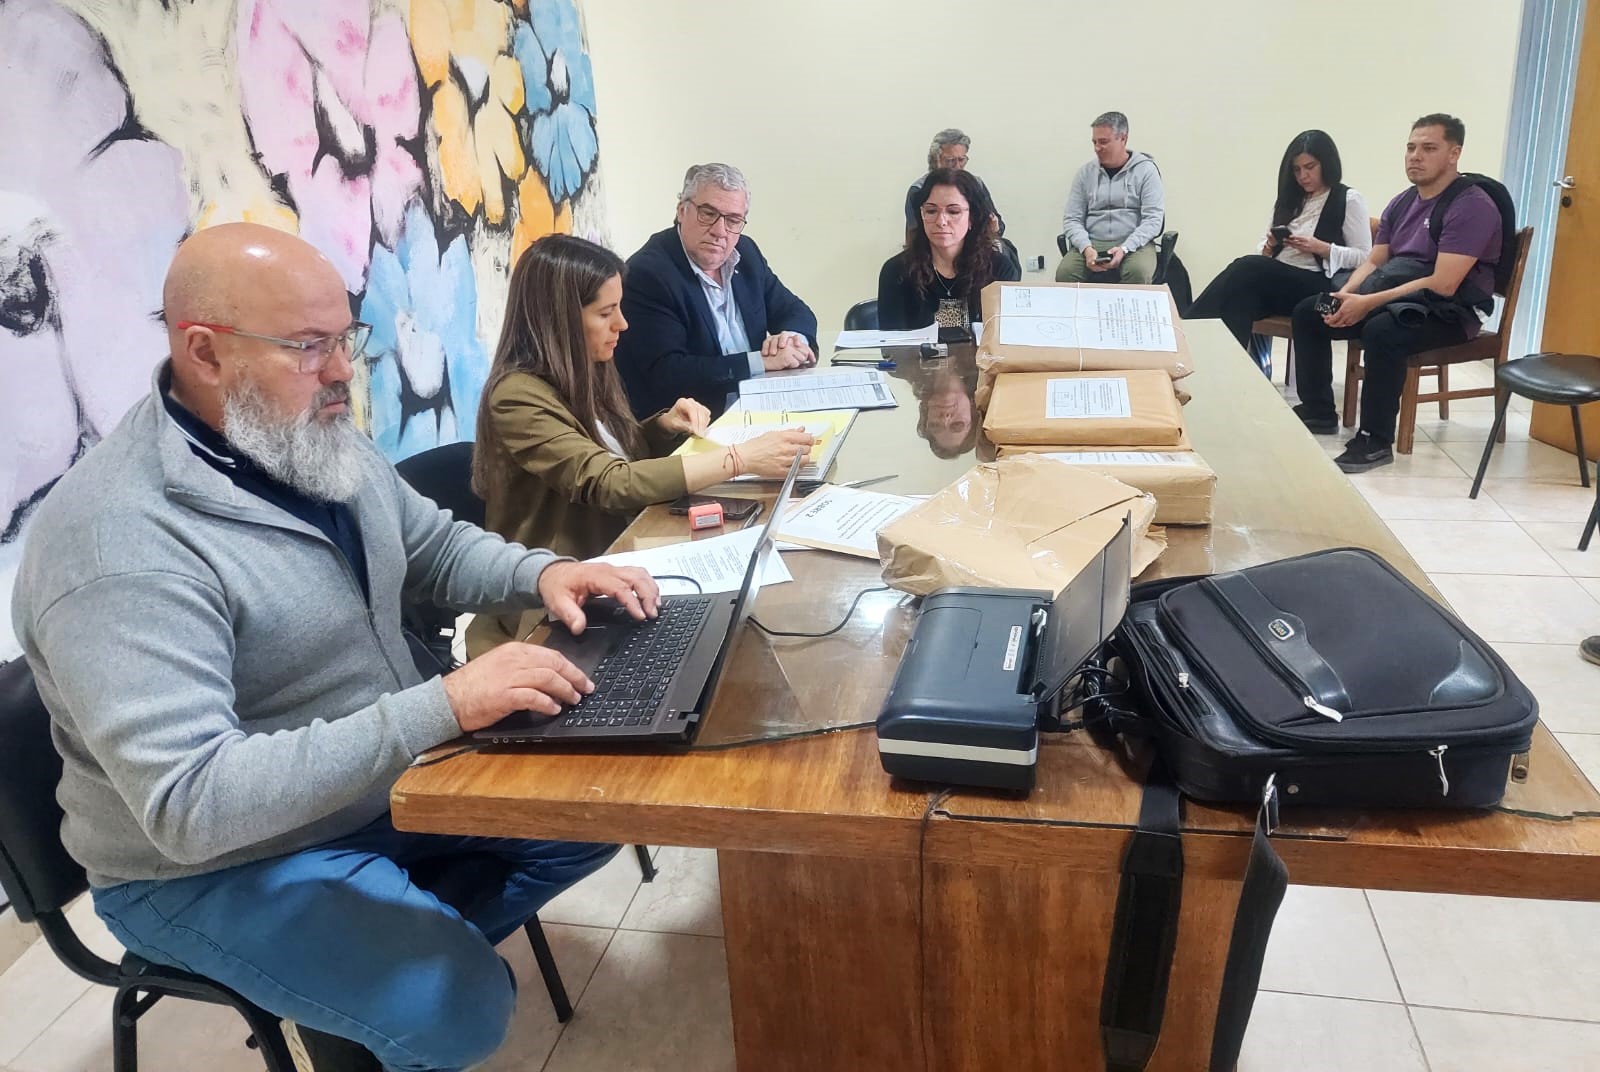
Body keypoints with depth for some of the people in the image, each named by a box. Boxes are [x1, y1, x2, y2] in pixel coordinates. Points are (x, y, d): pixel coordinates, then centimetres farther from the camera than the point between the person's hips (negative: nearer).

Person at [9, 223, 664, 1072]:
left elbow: (436, 547, 12)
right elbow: (190, 804, -37)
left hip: (385, 777, 8)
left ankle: (408, 943, 11)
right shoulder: (120, 540, -31)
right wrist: (443, 705, -41)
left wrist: (542, 573, -10)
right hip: (210, 864, -8)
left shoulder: (324, 444, -3)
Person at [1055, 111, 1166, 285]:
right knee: (1064, 273, -29)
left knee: (1139, 273, -36)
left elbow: (1153, 219, -5)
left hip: (1134, 244, -2)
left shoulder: (1145, 170, 3)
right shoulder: (1085, 173, 11)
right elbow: (1072, 219, 7)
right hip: (1091, 244, 2)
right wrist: (1086, 248, -13)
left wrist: (1124, 249, -21)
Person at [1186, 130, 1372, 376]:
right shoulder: (1289, 199, 22)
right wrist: (1268, 247, -3)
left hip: (1315, 285, -5)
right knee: (1242, 295, -32)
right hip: (1274, 279, 5)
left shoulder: (1349, 200, 5)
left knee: (1248, 268, -31)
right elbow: (1262, 247, 21)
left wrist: (1321, 248, -14)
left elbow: (1364, 257, -1)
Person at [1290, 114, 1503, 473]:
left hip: (1448, 311, -8)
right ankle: (1318, 411, 8)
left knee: (1381, 330, -38)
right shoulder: (1402, 202, 11)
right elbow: (1374, 261, 11)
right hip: (1393, 297, 9)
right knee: (1307, 312, 0)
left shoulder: (1472, 206, -15)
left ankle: (1376, 439, -26)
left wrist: (1368, 302, -26)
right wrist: (1345, 294, -12)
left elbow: (1443, 284, -24)